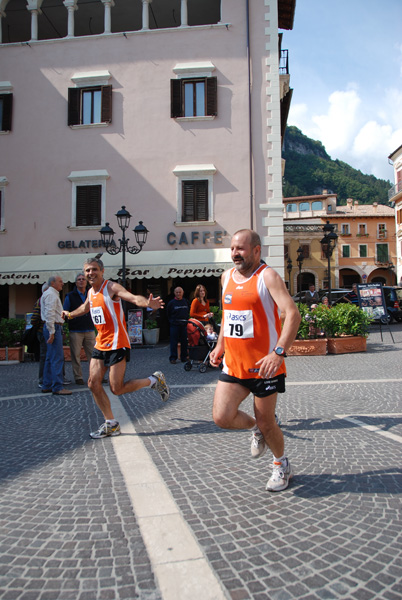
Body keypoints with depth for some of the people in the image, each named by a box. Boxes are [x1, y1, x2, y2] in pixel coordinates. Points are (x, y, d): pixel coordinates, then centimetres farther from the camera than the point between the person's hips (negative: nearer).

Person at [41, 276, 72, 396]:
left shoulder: (53, 294, 22)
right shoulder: (51, 295, -12)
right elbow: (49, 314, -20)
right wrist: (52, 332, -22)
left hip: (55, 328, 11)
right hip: (53, 328, -11)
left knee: (50, 358, 13)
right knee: (57, 358, -11)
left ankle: (47, 386, 18)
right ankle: (57, 387, -10)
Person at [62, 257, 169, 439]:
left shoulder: (111, 287, -13)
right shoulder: (91, 292, 11)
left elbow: (133, 298, -31)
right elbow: (85, 308, 35)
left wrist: (148, 303, -52)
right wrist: (70, 314, 52)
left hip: (117, 344, -8)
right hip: (100, 344, 8)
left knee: (117, 389, -9)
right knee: (94, 384, 3)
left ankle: (154, 380, 13)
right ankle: (111, 424, 17)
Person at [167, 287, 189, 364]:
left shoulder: (186, 301, 9)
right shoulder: (171, 302, 0)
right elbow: (168, 314, 8)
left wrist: (186, 320, 10)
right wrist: (172, 321, 4)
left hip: (184, 325, 3)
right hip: (174, 325, -3)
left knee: (184, 341, 6)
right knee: (174, 342, -2)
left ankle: (184, 357, 16)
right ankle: (173, 358, 5)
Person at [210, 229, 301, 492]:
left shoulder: (268, 276, -12)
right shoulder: (227, 277, 9)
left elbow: (293, 314, -22)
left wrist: (279, 352, -32)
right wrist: (220, 345, 17)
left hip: (264, 365, -5)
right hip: (233, 364, 5)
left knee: (266, 423, 7)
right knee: (222, 417, -6)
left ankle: (282, 465, 36)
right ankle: (255, 428, 27)